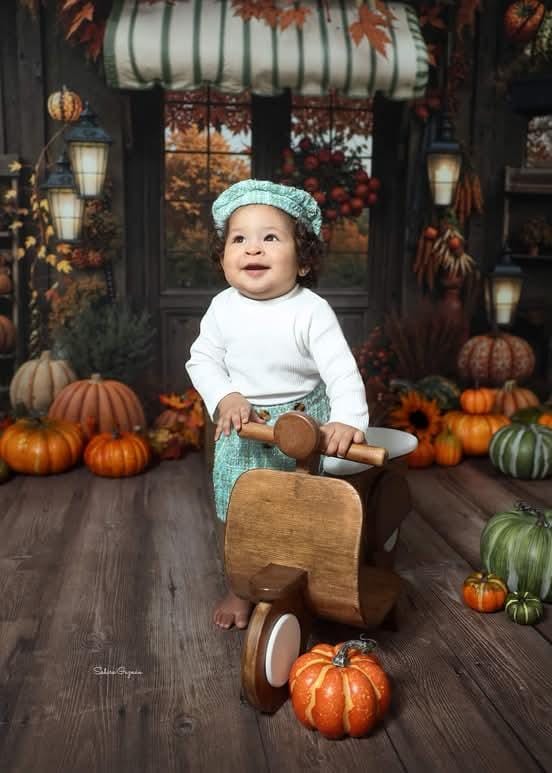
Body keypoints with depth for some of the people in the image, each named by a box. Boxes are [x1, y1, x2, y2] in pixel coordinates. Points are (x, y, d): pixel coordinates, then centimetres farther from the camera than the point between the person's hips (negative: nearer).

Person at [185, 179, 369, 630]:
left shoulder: (311, 310, -20)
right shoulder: (224, 307, -9)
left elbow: (342, 372, -24)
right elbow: (202, 359, -1)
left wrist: (348, 420, -39)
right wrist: (225, 398, -18)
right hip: (241, 430, 3)